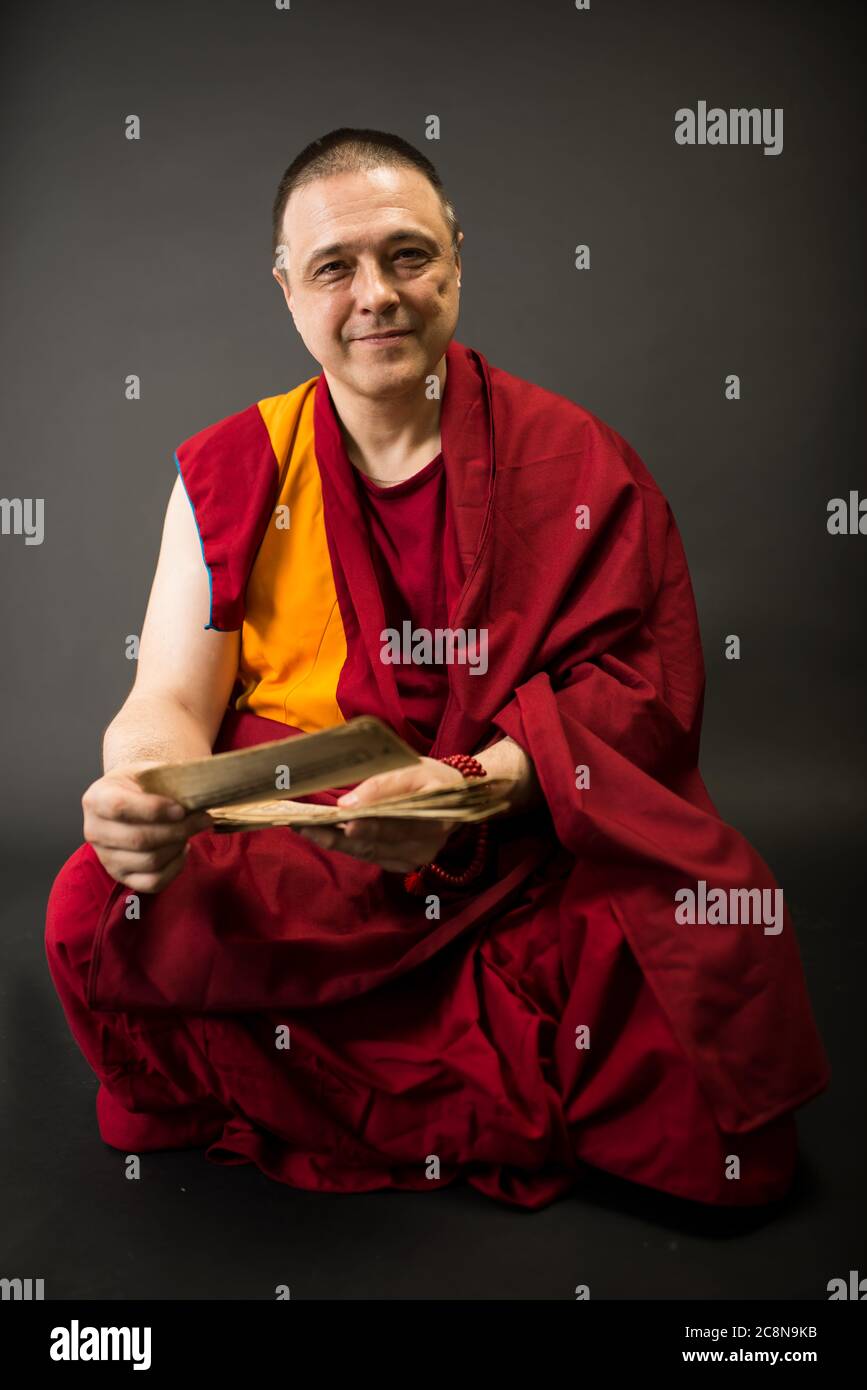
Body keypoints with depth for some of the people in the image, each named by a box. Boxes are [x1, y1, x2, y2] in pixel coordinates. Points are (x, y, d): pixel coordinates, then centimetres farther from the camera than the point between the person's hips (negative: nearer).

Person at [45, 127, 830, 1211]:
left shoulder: (576, 460, 1)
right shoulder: (229, 472, 4)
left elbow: (639, 685, -5)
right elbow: (170, 702, -1)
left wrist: (474, 786, -24)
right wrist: (141, 793, -26)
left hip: (536, 843, 0)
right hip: (283, 859, 2)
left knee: (722, 928, -23)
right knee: (102, 912, -25)